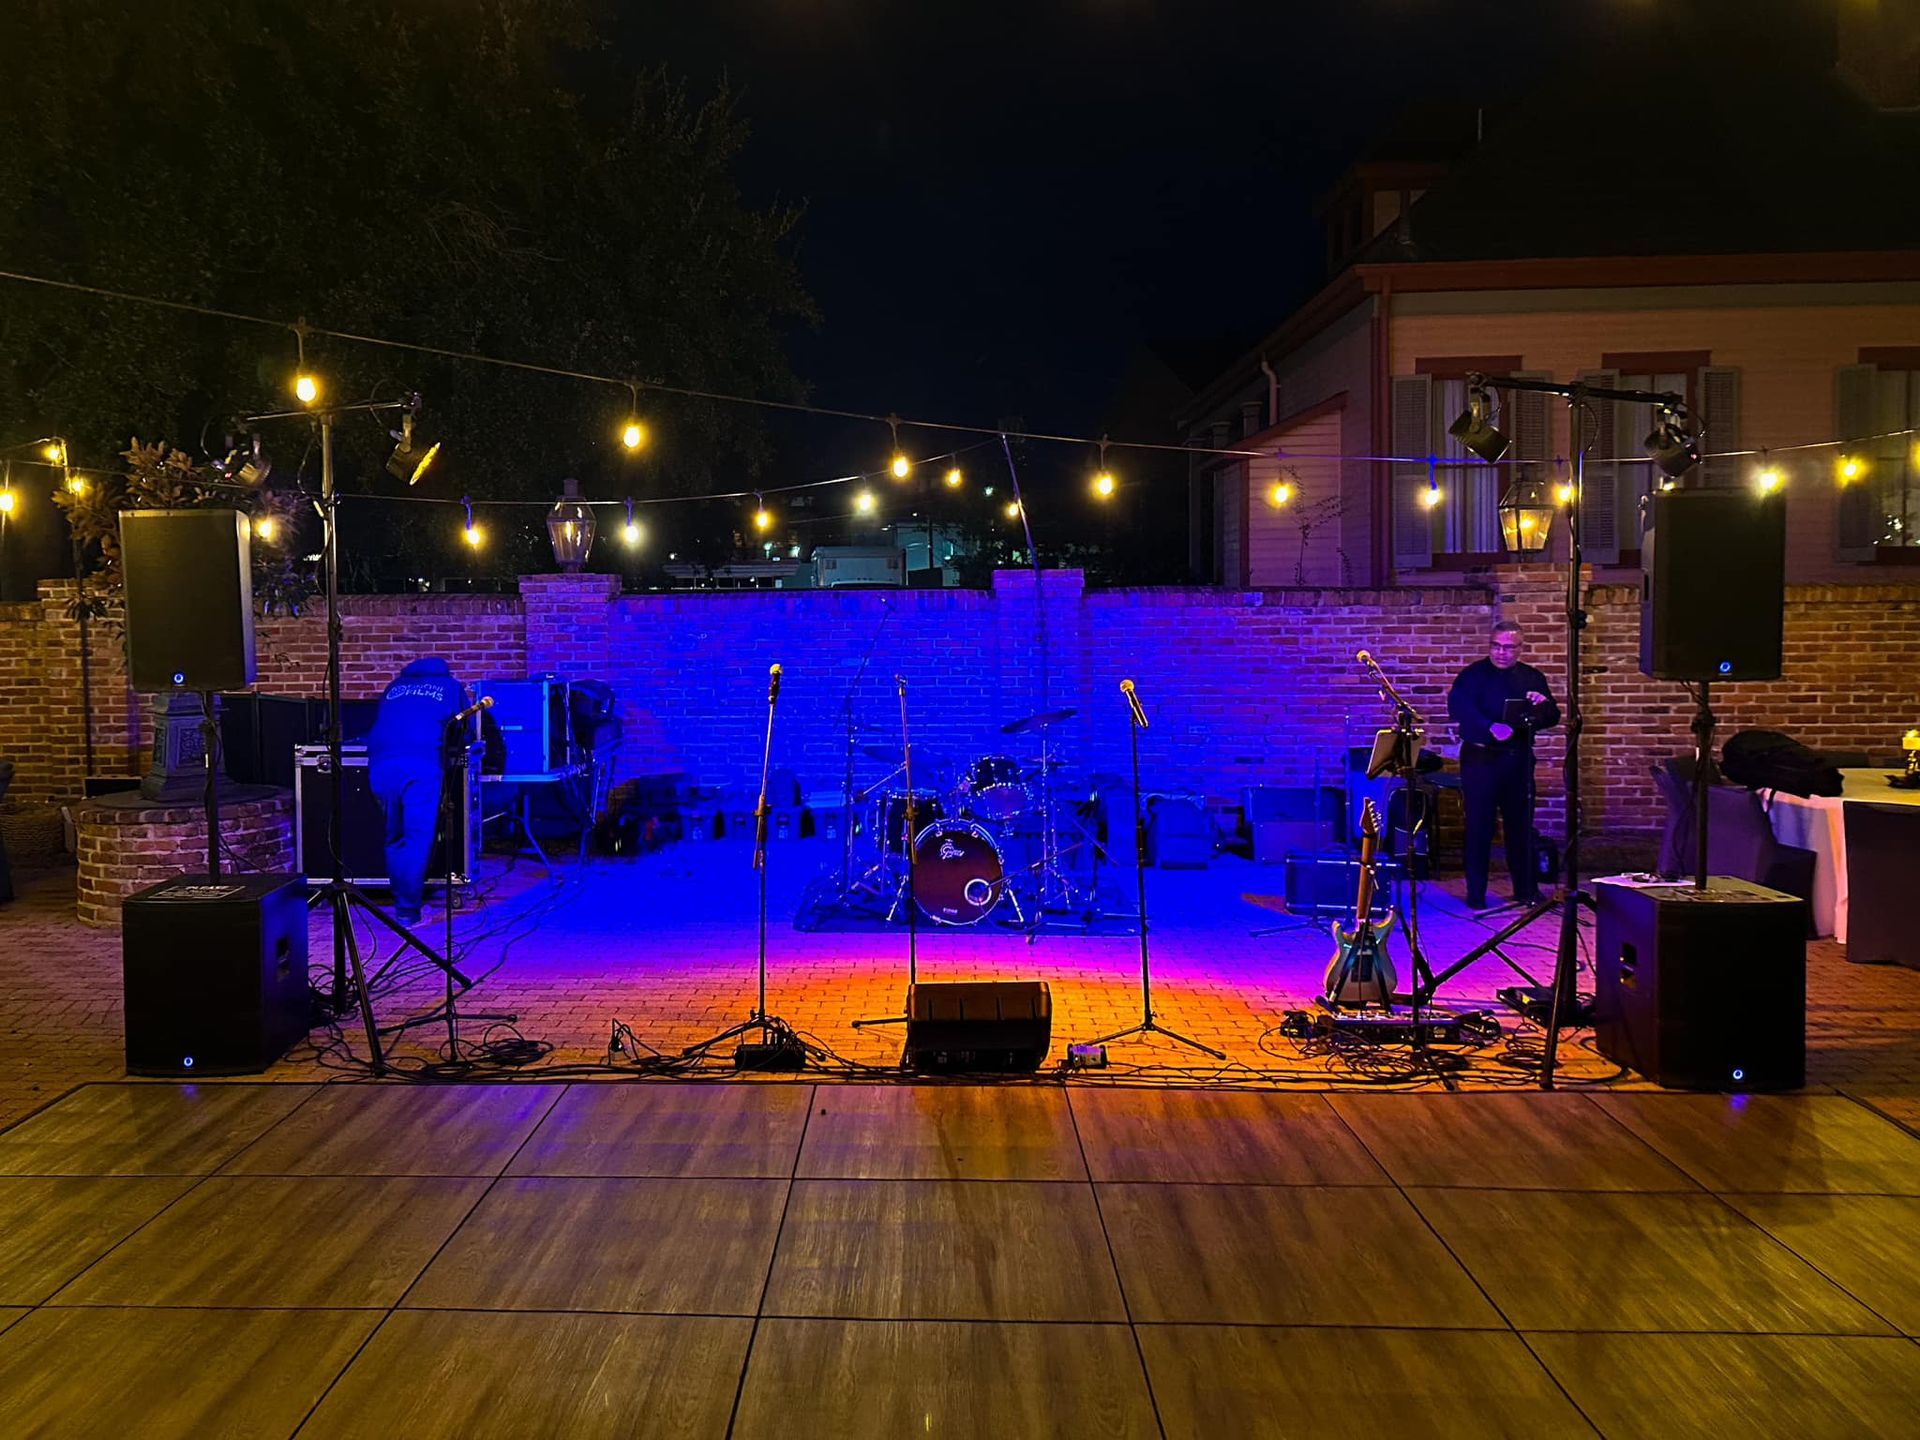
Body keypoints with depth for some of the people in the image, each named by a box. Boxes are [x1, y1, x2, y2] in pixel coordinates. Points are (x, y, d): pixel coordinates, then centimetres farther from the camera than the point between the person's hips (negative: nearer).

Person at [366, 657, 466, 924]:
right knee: (418, 837, -2)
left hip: (382, 765, 3)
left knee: (394, 837, 15)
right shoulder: (451, 687, 21)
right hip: (422, 766, -3)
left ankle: (401, 899, 18)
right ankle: (408, 908, -7)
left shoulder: (395, 686, 28)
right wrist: (446, 745, 46)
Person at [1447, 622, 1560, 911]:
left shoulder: (1532, 678, 12)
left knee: (1521, 826, 8)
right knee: (1479, 827, -1)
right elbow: (1458, 706, -18)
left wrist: (1544, 705, -13)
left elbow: (1553, 718, 11)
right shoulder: (1473, 675, -1)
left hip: (1518, 760, 4)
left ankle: (1527, 890, 18)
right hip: (1480, 759, -4)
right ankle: (1476, 894, 6)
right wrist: (1491, 728, -33)